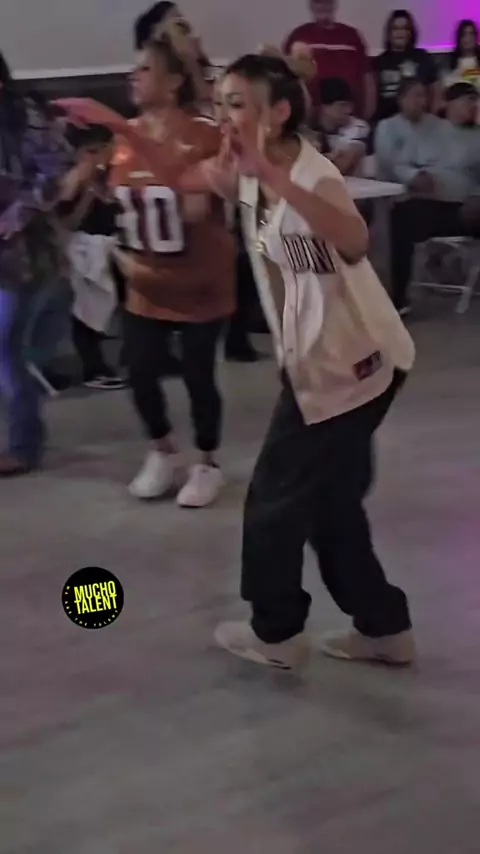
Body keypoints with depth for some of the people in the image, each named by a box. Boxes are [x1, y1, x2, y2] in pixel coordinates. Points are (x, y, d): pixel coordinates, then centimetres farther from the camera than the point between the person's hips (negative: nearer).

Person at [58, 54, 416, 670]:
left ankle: (277, 633, 22)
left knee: (276, 499, 3)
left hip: (353, 364, -9)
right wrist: (115, 128, 8)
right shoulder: (246, 173, 4)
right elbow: (179, 178, 18)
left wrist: (268, 173, -51)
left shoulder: (313, 176, -24)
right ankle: (383, 628, 30)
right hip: (313, 364, 9)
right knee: (329, 503, 17)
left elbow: (354, 241, -46)